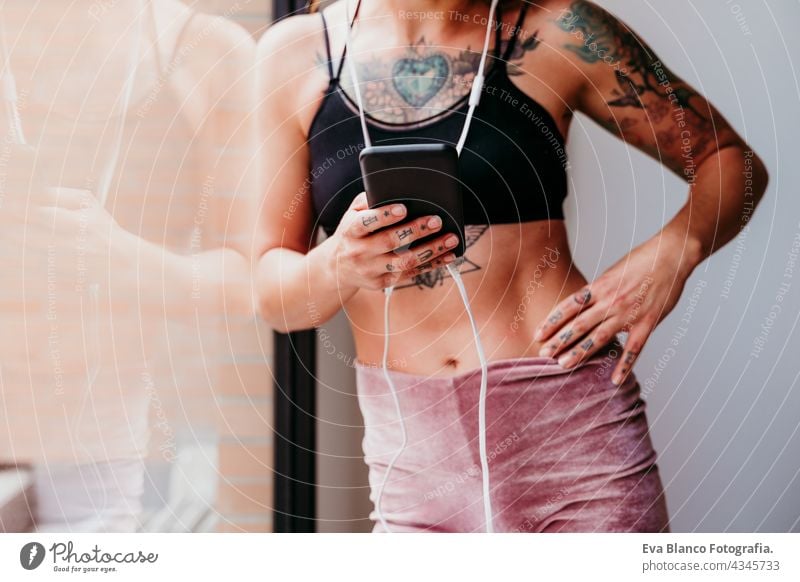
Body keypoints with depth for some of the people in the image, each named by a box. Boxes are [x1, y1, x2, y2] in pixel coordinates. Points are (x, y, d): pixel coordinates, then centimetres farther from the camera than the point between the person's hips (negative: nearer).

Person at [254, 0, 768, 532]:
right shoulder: (294, 53, 3)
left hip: (571, 428, -2)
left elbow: (732, 161, 7)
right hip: (411, 453, 2)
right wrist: (336, 266, -19)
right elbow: (275, 297, 4)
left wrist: (674, 249, -13)